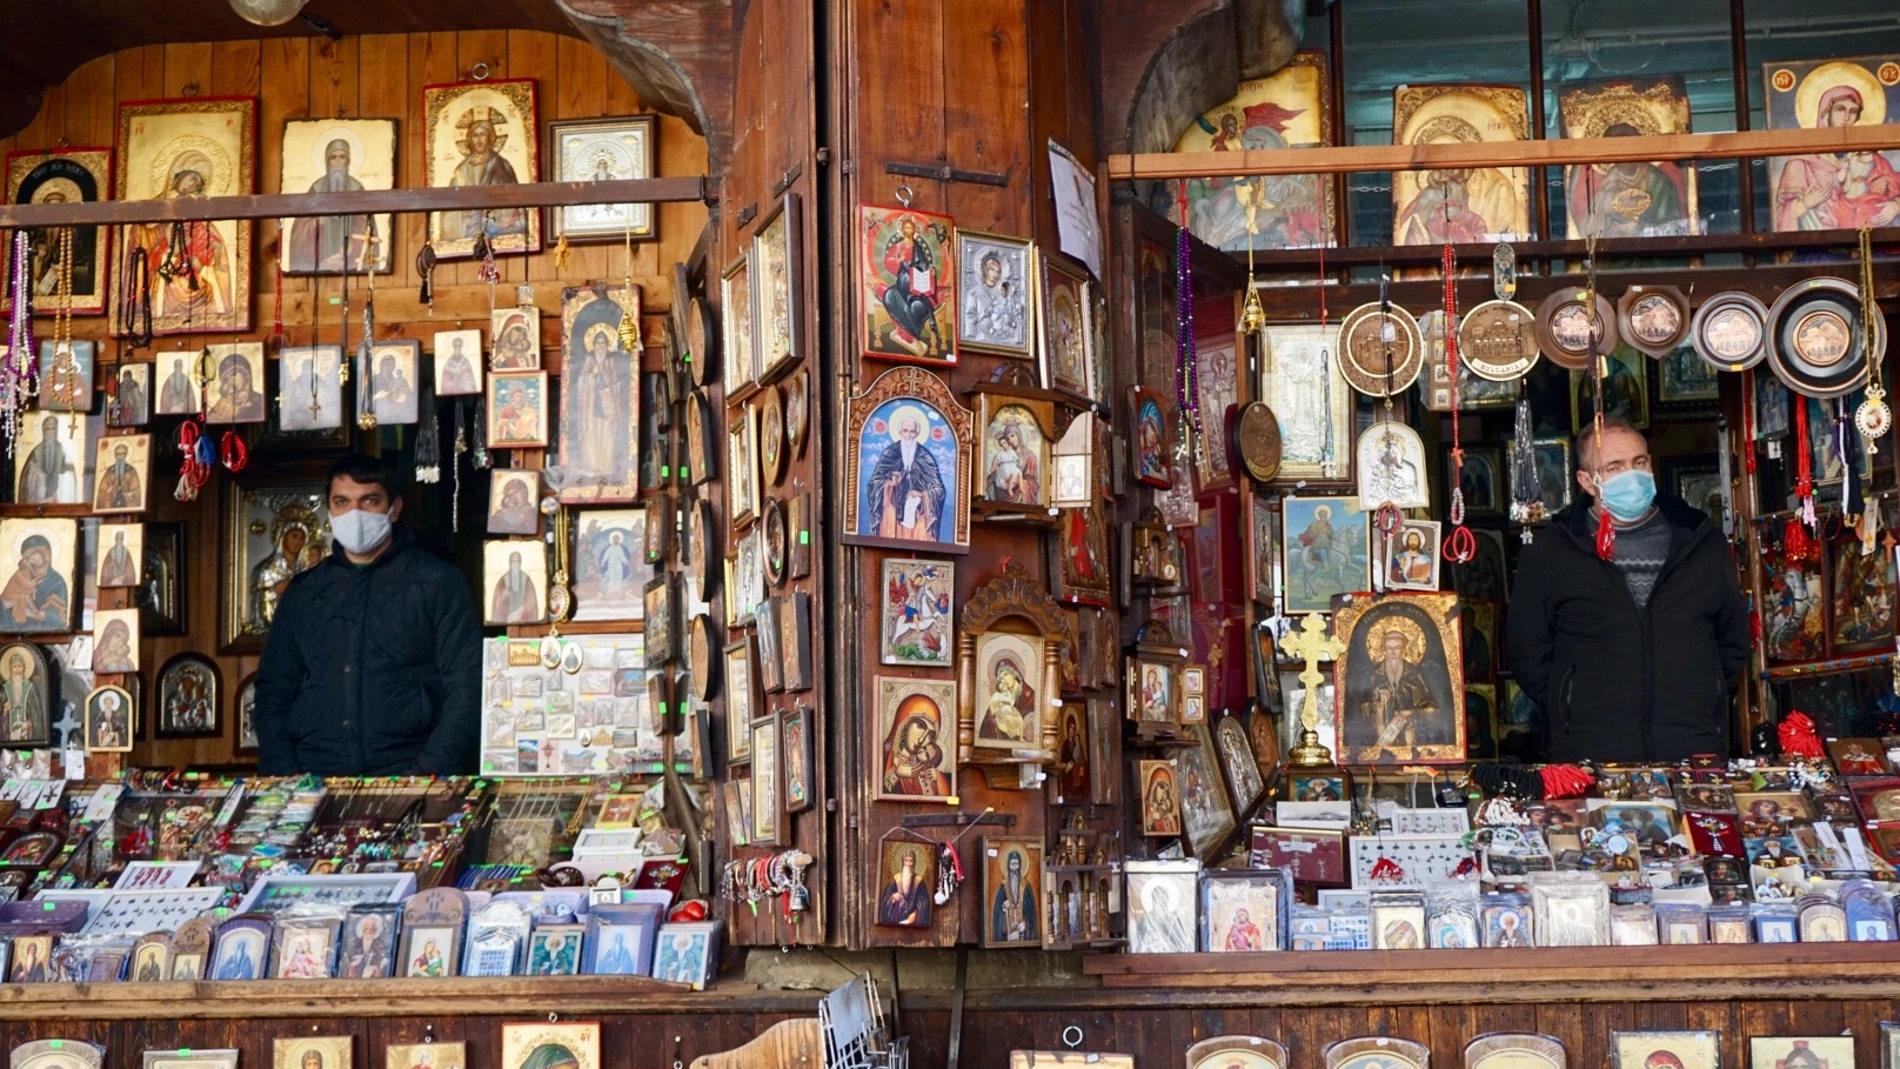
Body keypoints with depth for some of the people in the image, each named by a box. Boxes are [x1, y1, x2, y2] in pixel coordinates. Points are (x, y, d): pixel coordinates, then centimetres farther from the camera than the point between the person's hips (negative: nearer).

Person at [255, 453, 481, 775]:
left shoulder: (438, 583, 6)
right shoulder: (303, 592, 18)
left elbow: (467, 686, 0)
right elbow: (274, 690, 17)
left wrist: (428, 773, -11)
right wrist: (283, 774, 1)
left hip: (409, 777, -3)